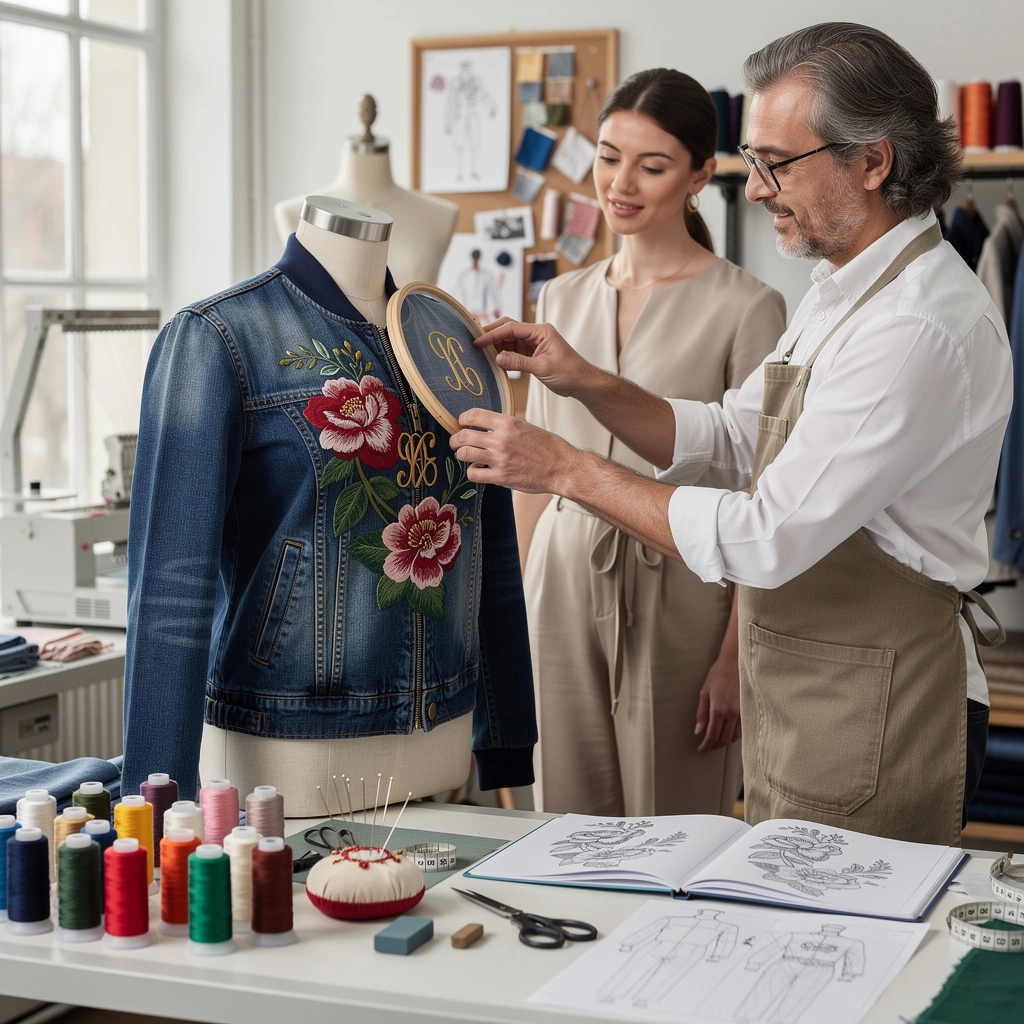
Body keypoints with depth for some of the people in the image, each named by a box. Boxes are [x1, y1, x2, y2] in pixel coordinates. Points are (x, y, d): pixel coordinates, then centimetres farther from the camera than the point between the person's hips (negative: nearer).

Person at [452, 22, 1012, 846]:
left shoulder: (921, 328, -23)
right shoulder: (844, 290, 11)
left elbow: (768, 540, -25)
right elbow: (731, 443, 15)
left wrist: (568, 469, -18)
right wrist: (586, 383, 1)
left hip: (873, 716, -9)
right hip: (803, 696, 10)